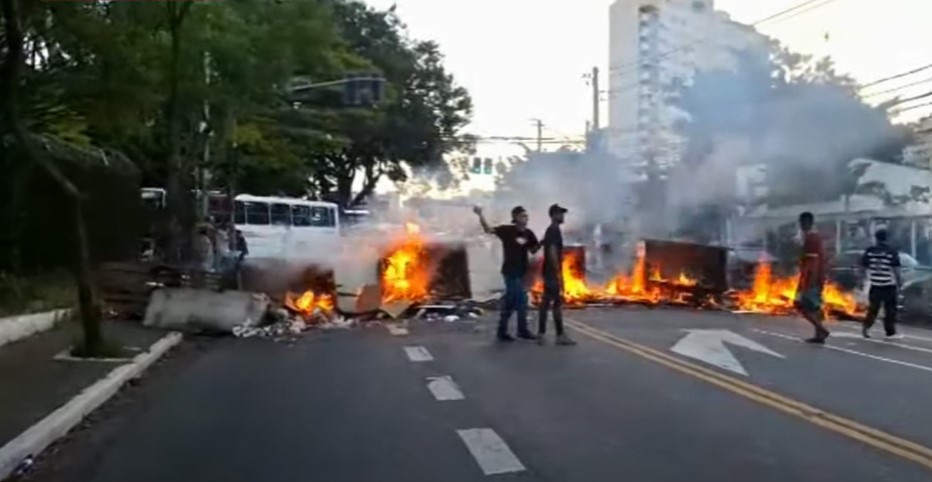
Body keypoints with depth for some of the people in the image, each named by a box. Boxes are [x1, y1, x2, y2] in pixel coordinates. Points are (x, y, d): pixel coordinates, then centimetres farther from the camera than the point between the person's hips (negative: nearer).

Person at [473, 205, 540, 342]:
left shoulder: (529, 233, 6)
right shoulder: (507, 230, -11)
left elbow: (533, 250, 14)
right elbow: (488, 229, -14)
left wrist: (541, 243, -6)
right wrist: (480, 215, -28)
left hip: (521, 271, 7)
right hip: (511, 270, -7)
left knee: (510, 300, 11)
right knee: (521, 300, -6)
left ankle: (502, 331, 19)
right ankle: (523, 330, 7)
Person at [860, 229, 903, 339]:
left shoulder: (869, 251, -1)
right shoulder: (892, 252, -7)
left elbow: (863, 266, 2)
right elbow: (896, 270, -8)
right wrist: (899, 285, -1)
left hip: (874, 285, 3)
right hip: (889, 285, -2)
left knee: (873, 308, 13)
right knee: (890, 310, 5)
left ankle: (866, 326, -1)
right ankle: (890, 333, 7)